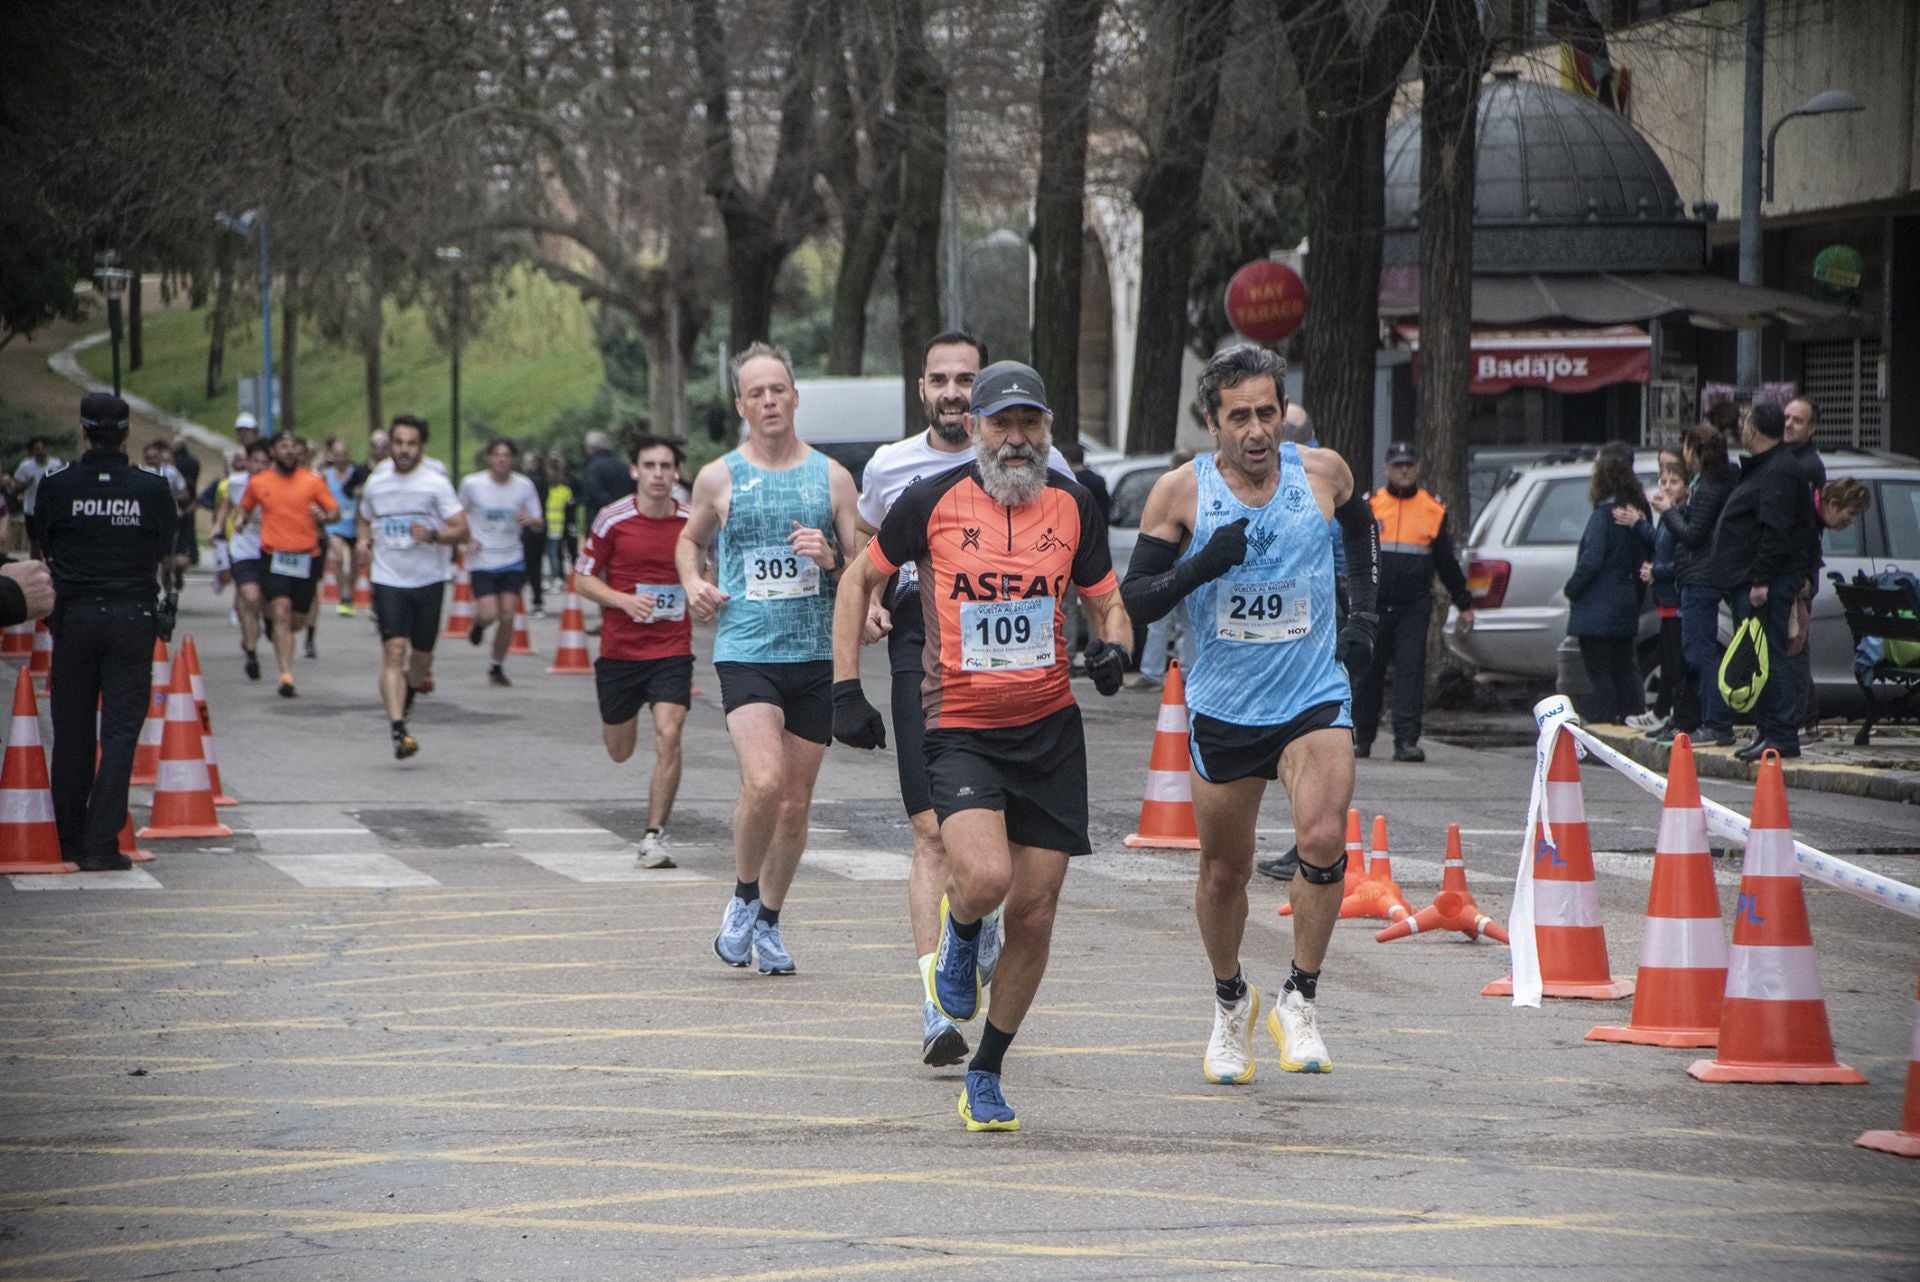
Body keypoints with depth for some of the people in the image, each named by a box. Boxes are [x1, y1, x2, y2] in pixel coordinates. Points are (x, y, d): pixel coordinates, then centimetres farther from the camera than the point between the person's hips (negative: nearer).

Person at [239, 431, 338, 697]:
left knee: (297, 620, 10)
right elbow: (245, 507, 24)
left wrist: (324, 517, -16)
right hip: (273, 556, -1)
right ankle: (286, 675, -18)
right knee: (282, 613, -17)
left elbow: (335, 511, 4)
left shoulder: (313, 481, 4)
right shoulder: (258, 483, 6)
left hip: (307, 558, 1)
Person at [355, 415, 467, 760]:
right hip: (388, 579, 1)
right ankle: (398, 731, -22)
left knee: (422, 657, 9)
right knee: (394, 651, -15)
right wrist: (362, 541, 4)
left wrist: (433, 535, -27)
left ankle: (411, 686, 46)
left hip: (429, 579, -1)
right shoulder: (374, 485, 6)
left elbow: (461, 531, -8)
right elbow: (364, 519, 26)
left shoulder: (435, 484, -4)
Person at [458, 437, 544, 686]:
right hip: (482, 561, -2)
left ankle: (497, 666, 15)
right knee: (489, 614, -15)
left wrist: (530, 520, -19)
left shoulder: (524, 486, -2)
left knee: (507, 617, -4)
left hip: (512, 560, 2)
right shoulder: (472, 484, -5)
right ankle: (478, 622, 24)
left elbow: (539, 520, 5)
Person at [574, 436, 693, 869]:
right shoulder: (613, 519, -6)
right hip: (620, 649, 0)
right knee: (619, 751, 13)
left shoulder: (693, 521, 0)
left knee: (669, 737, -18)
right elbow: (582, 579, -1)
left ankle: (654, 837, -12)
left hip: (672, 650, 0)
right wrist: (625, 600, -17)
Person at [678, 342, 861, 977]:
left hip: (817, 656, 2)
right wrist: (693, 583, 3)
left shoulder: (831, 477, 6)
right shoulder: (719, 478, 4)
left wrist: (831, 559, -13)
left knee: (796, 801, 7)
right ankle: (742, 898, 1)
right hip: (745, 653, -2)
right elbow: (689, 539, 23)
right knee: (764, 781, -22)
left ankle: (768, 921, 25)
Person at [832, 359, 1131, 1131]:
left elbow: (1107, 604, 14)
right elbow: (859, 579, 9)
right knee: (985, 877, -26)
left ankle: (987, 1073, 20)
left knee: (1034, 911, 2)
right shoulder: (932, 502, -5)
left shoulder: (1073, 505, 2)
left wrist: (1112, 648, -10)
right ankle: (960, 936, 13)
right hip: (959, 728, -3)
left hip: (1050, 729, 3)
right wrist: (846, 688, 2)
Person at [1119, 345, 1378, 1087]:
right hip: (1224, 709, 0)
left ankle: (1300, 1000, -7)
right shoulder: (1182, 492, -8)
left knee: (1323, 839, -22)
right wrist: (1202, 565, -24)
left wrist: (1362, 614, 10)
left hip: (1315, 699, 0)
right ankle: (1231, 1004, 36)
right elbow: (1134, 600, -7)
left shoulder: (1323, 473, -3)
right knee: (1224, 869, 11)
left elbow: (1361, 527, 21)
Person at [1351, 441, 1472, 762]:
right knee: (1368, 673, 5)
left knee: (1411, 672, -7)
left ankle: (1407, 741, -9)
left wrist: (1464, 604, 17)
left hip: (1413, 607, 0)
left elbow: (1447, 562, 16)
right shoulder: (1369, 506, 6)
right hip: (1373, 605, 0)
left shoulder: (1433, 510, 9)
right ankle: (1361, 739, 17)